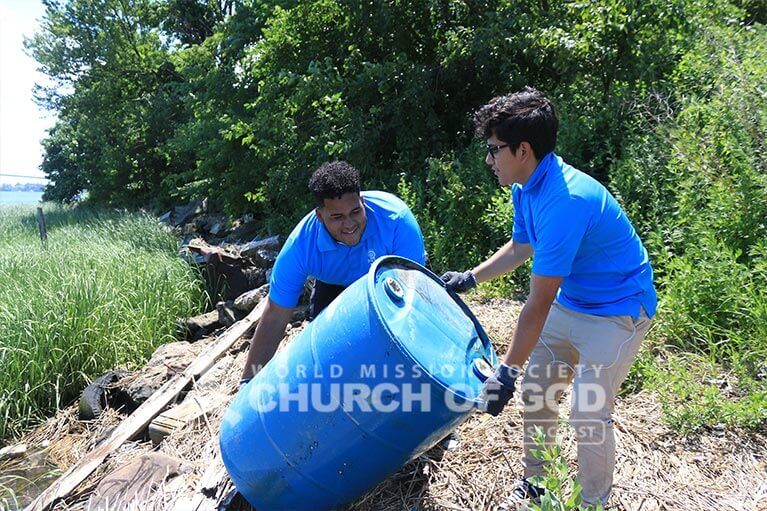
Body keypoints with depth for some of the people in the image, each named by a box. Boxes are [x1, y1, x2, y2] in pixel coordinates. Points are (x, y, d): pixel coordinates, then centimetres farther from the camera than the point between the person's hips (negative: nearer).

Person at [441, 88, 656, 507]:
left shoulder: (564, 202, -34)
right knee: (534, 391, 10)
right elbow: (520, 246, 15)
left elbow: (538, 304, -32)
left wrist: (507, 370, -26)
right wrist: (471, 277, 12)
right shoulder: (527, 186, -4)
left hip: (617, 311, -9)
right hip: (570, 301, 9)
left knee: (588, 413, -9)